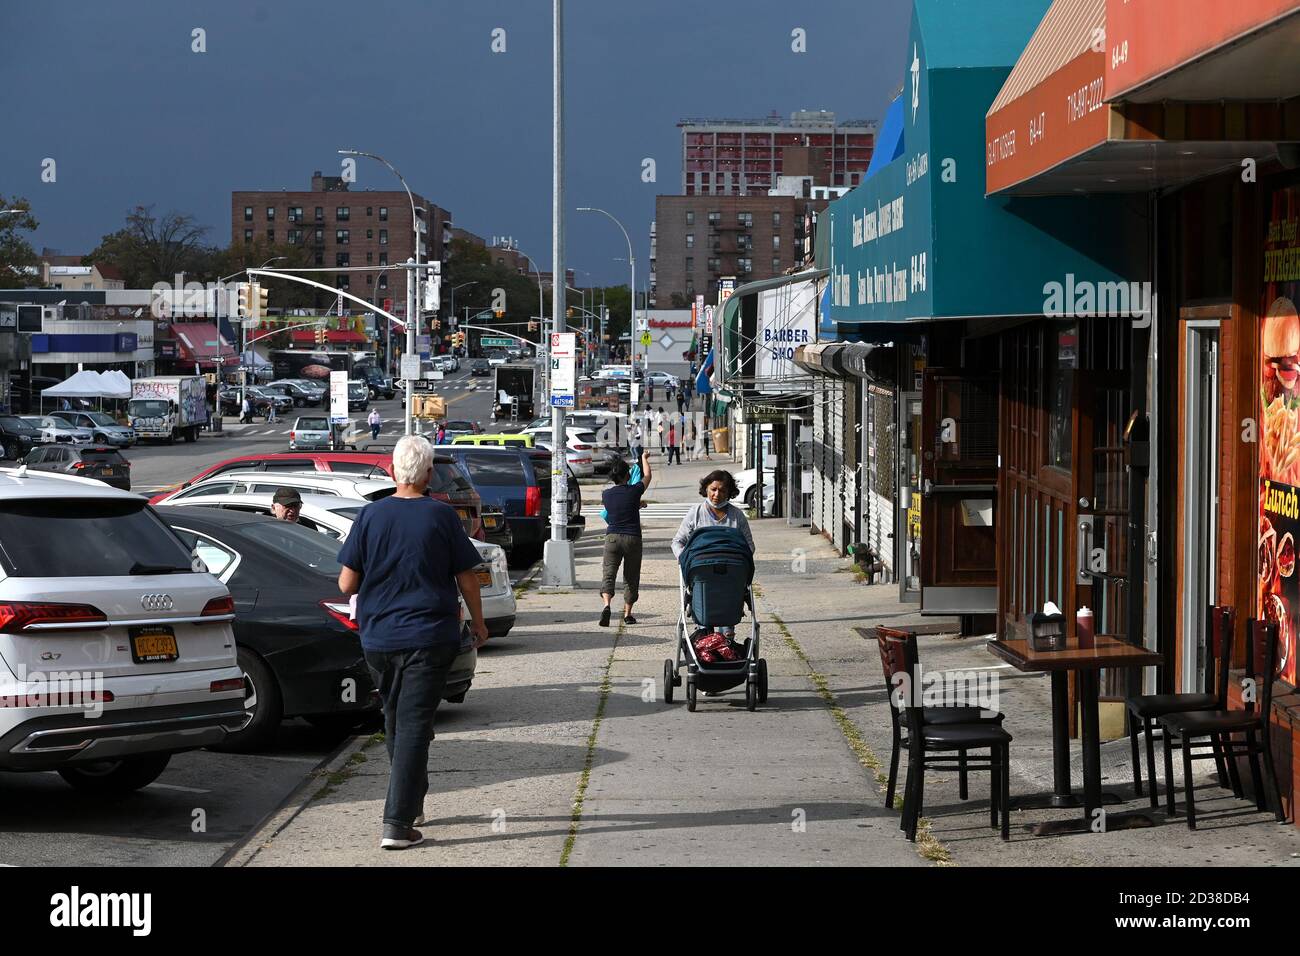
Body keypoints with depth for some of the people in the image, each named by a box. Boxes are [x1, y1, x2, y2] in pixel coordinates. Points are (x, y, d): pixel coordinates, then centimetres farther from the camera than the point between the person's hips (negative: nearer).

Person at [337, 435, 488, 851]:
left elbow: (346, 584, -2)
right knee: (414, 726, -4)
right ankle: (398, 822, -13)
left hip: (377, 639, 3)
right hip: (428, 637, -3)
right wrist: (478, 625, 15)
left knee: (396, 722, 20)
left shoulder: (370, 515, -2)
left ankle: (411, 805, 32)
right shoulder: (442, 516, -6)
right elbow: (467, 579, 0)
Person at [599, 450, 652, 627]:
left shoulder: (606, 494, 3)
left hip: (612, 537, 1)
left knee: (608, 573, -4)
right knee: (631, 576, 10)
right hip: (632, 538, -1)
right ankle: (627, 613, 12)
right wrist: (644, 458, 34)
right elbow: (647, 476, 14)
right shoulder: (634, 491, -5)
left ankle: (607, 605, -28)